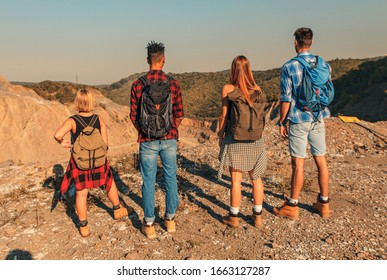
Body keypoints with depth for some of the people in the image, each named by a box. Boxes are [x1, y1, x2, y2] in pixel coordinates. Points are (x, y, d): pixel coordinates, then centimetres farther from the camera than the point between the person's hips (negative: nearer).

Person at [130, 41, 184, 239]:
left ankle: (149, 225, 17)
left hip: (147, 141, -1)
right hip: (169, 140, 1)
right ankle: (170, 219, 26)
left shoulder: (138, 85, -7)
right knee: (170, 179, 14)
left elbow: (134, 116, -3)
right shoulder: (173, 84, -5)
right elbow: (179, 115, -1)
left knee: (148, 182, 8)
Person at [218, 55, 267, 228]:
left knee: (236, 179, 5)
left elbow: (224, 116, -6)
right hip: (255, 139, 3)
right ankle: (257, 216, 25)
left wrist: (220, 136, 5)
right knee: (256, 177, 14)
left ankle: (233, 217, 18)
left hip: (234, 139, -3)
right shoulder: (257, 89, 2)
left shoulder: (228, 89, -7)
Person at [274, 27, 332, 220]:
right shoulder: (324, 64, 5)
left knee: (298, 163, 0)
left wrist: (282, 122, -1)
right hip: (318, 119, 5)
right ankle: (323, 203, 23)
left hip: (298, 120, -5)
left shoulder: (289, 67, -10)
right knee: (321, 160, 12)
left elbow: (286, 98, -10)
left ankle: (292, 206, 12)